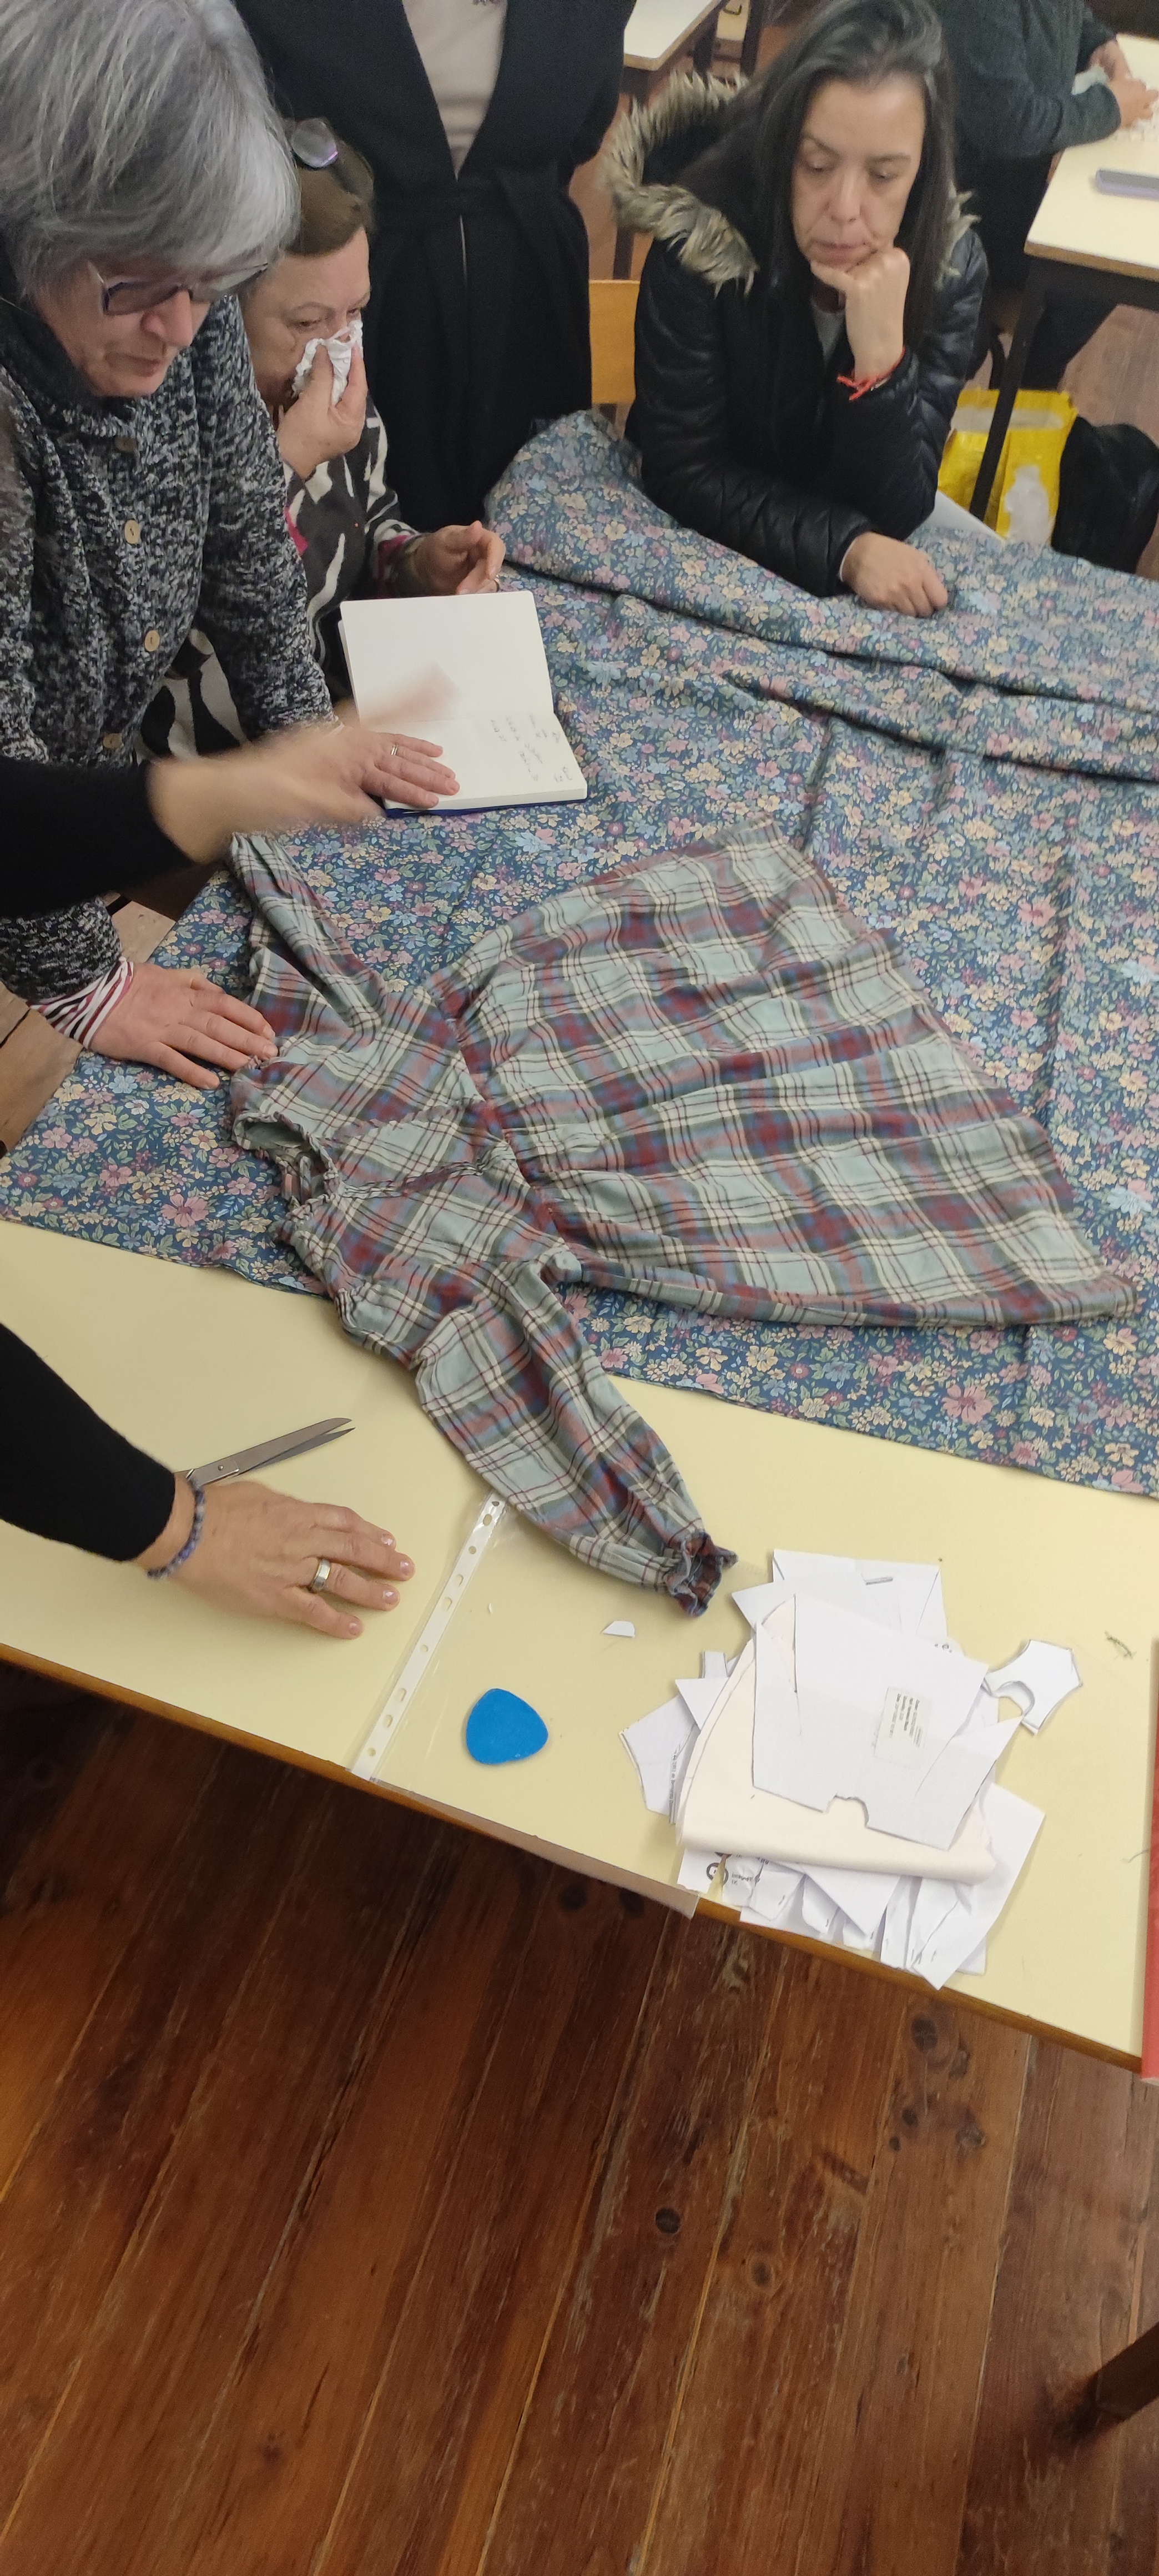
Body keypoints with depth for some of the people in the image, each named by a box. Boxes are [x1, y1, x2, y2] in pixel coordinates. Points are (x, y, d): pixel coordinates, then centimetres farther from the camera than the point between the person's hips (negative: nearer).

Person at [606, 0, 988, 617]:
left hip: (864, 528, 2)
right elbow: (683, 470, -20)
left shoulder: (951, 265, -17)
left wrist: (881, 357, -35)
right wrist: (843, 547, -31)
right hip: (707, 535, -2)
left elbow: (894, 513, -18)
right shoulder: (701, 238, -23)